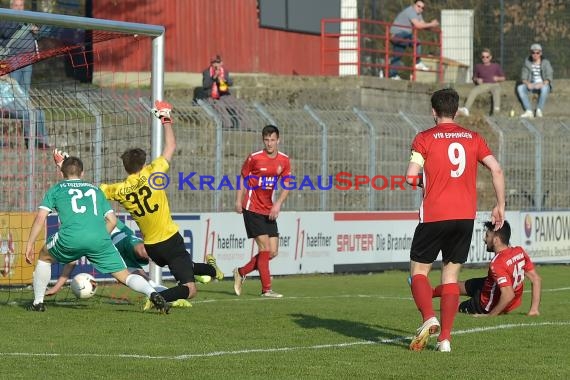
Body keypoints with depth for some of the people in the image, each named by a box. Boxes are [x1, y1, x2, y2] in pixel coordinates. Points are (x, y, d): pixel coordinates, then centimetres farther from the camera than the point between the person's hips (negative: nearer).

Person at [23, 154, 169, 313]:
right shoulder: (95, 189, 31)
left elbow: (41, 217, 12)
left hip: (70, 238, -1)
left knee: (45, 257, 28)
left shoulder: (56, 189, 24)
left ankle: (37, 303, 26)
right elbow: (112, 220, 23)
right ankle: (152, 293, -22)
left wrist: (30, 243, 16)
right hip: (100, 239, 1)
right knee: (124, 275, 6)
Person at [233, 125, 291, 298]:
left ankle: (241, 272, 22)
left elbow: (286, 186, 5)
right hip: (252, 209, -5)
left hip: (269, 211, 5)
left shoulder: (284, 160, 3)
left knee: (273, 252, 4)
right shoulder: (254, 158, -8)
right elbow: (243, 178, 3)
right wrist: (238, 201, -4)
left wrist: (278, 204, -10)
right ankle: (266, 289, -8)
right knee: (265, 248, -12)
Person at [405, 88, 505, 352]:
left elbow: (411, 177, -12)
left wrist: (424, 181, 10)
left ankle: (429, 318, -16)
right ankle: (445, 338, 2)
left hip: (434, 215, -3)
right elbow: (496, 170, 1)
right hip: (466, 216, 3)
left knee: (418, 270, 9)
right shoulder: (473, 138, 8)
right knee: (451, 274, 10)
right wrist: (500, 206, 9)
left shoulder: (424, 139, -3)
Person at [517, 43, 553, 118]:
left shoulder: (546, 63, -3)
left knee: (545, 88, -39)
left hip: (543, 85, -3)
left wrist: (542, 84, -32)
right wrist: (528, 83, -23)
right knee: (520, 88, -26)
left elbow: (549, 77, -12)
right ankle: (529, 111, -34)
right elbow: (523, 77, 0)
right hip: (531, 86, 3)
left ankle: (539, 110, -33)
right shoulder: (527, 62, 3)